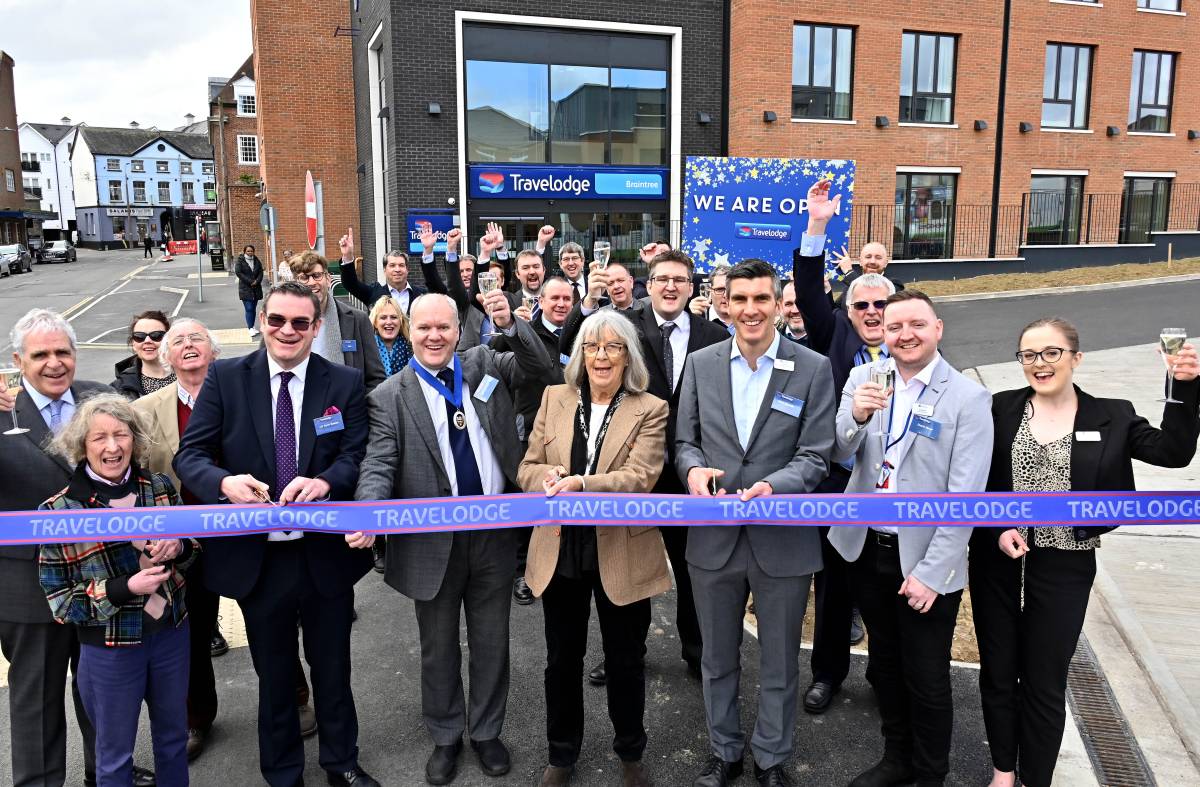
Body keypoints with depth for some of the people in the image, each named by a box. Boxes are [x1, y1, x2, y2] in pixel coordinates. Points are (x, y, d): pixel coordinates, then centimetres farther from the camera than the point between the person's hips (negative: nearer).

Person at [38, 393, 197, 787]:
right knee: (115, 754, 17)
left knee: (174, 738, 21)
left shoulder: (160, 487, -4)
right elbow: (58, 597, -10)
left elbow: (192, 544, 9)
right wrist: (123, 589, -24)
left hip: (171, 632, 3)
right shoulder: (60, 511, -13)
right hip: (109, 648, -3)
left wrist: (178, 547, -15)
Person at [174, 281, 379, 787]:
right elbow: (189, 454, -7)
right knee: (274, 674, 18)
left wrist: (325, 482, -31)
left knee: (333, 668, 18)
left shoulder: (345, 383, -3)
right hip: (256, 557, 0)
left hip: (326, 553, 0)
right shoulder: (225, 378, -3)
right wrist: (225, 482, -28)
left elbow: (357, 456, -9)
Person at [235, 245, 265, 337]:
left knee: (253, 309, 8)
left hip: (256, 288, 5)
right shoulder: (240, 261, -2)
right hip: (245, 289, -5)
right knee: (249, 309, -11)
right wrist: (250, 281, -16)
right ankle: (250, 328, -13)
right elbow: (238, 272, -11)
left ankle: (252, 327, 16)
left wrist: (257, 281, -11)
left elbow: (261, 272, 8)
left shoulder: (257, 261, 11)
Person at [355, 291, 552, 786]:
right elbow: (379, 465, -12)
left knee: (491, 642, 17)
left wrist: (510, 324, -20)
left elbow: (541, 369, -6)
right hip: (432, 541, -1)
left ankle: (487, 732, 38)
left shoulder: (485, 366, 3)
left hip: (494, 532, 2)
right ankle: (445, 737, 38)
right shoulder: (389, 396, -5)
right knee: (438, 648, 16)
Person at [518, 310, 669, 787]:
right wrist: (551, 477, -21)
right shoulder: (555, 398, 4)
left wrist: (581, 485, -34)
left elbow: (641, 477, -19)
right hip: (560, 550, 3)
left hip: (622, 554, -2)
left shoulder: (650, 410, -6)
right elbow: (527, 468, 3)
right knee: (562, 660, 17)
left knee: (625, 660, 15)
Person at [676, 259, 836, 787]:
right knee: (717, 660, 19)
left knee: (779, 665, 15)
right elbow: (685, 440, 6)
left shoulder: (813, 369, -5)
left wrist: (773, 486, -26)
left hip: (783, 541, -2)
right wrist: (693, 468, -16)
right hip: (714, 539, 2)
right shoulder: (701, 364, 2)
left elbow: (816, 456, -8)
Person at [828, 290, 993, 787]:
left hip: (924, 561, -4)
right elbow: (838, 454, -3)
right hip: (866, 550, 4)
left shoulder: (969, 399, -13)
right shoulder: (863, 378, 0)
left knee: (927, 680, 10)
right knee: (885, 663, 21)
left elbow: (964, 497, -14)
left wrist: (931, 573, -16)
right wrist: (856, 417, -24)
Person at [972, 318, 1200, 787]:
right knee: (998, 673, 14)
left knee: (1045, 684, 9)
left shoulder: (1110, 417, 0)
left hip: (1064, 569, -1)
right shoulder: (1001, 409, -1)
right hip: (997, 561, 1)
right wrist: (998, 529, -12)